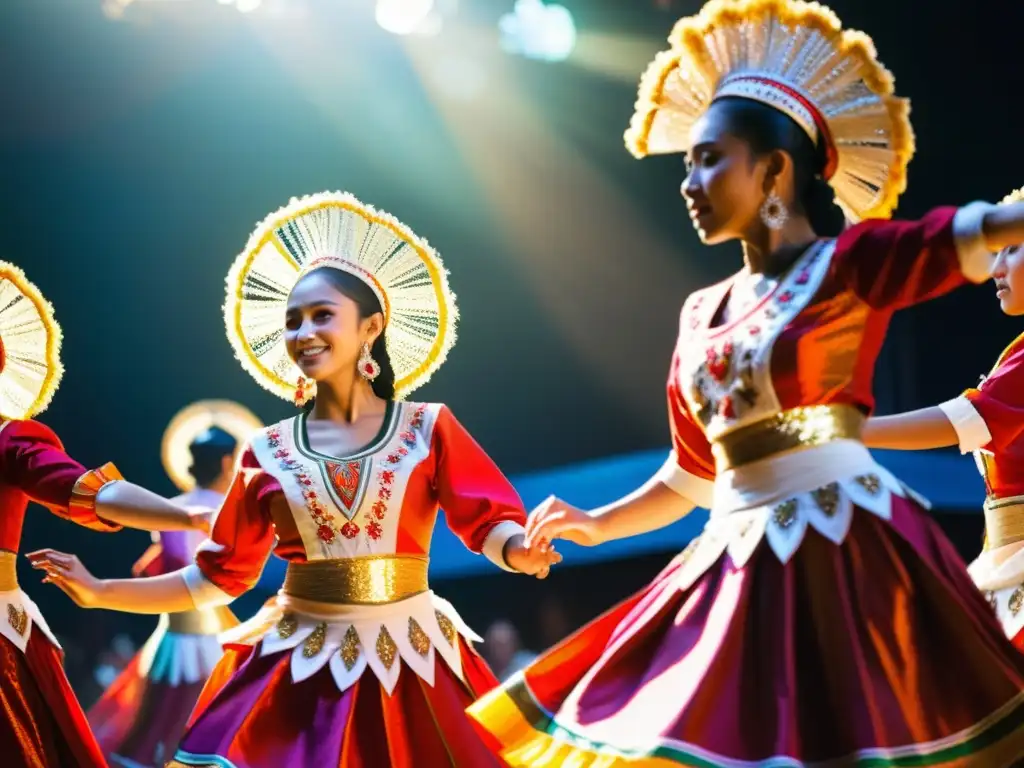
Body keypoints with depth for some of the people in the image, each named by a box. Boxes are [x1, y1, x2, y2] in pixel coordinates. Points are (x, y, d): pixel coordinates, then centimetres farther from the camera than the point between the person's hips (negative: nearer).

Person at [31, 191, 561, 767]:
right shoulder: (268, 453, 5)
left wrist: (518, 550, -33)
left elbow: (490, 522, -9)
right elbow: (218, 576, 9)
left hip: (409, 662, -1)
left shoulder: (428, 428, 0)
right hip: (298, 669, 2)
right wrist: (101, 593, 5)